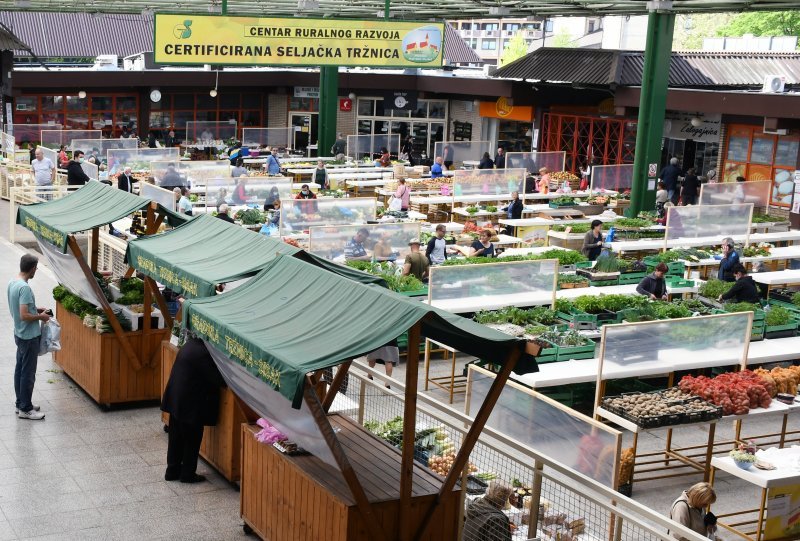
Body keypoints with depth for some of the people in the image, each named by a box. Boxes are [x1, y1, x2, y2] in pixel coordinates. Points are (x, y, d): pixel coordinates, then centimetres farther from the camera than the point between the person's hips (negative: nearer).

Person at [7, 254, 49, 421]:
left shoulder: (12, 283, 4)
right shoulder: (25, 288, -25)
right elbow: (24, 316, -28)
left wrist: (35, 309, 13)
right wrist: (41, 316, -13)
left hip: (20, 334, 10)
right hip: (29, 336, -10)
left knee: (20, 370, 16)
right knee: (28, 374, -1)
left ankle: (21, 403, 26)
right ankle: (25, 409, 7)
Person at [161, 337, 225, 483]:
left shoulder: (191, 344, 5)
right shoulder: (202, 353, -23)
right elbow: (217, 379, -21)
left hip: (176, 400, 9)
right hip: (191, 404, -9)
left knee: (176, 437, 17)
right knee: (192, 440, 7)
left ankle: (172, 471, 27)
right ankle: (188, 474, 18)